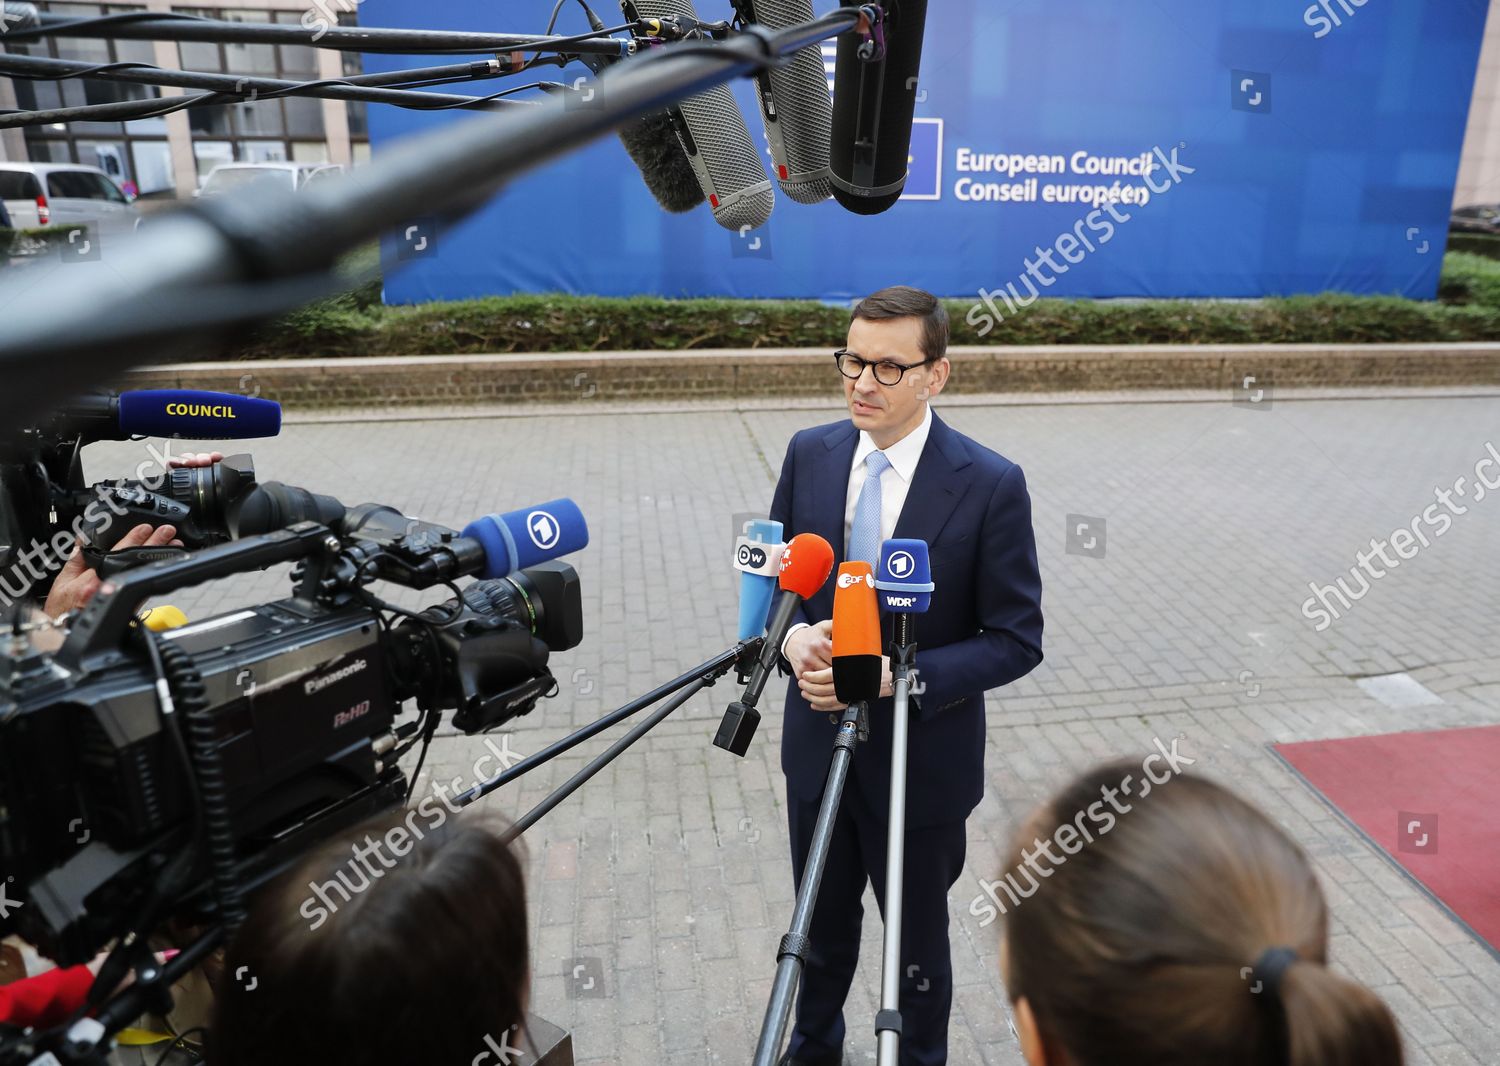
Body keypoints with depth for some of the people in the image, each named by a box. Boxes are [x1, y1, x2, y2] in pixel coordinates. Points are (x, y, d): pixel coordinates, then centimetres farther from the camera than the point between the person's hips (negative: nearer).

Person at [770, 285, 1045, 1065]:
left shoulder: (991, 485, -17)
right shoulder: (810, 454, -5)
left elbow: (1016, 640, -14)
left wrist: (899, 675, -27)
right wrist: (793, 637, -17)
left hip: (922, 760, -4)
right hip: (818, 745, 4)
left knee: (917, 944, 20)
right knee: (822, 927, 26)